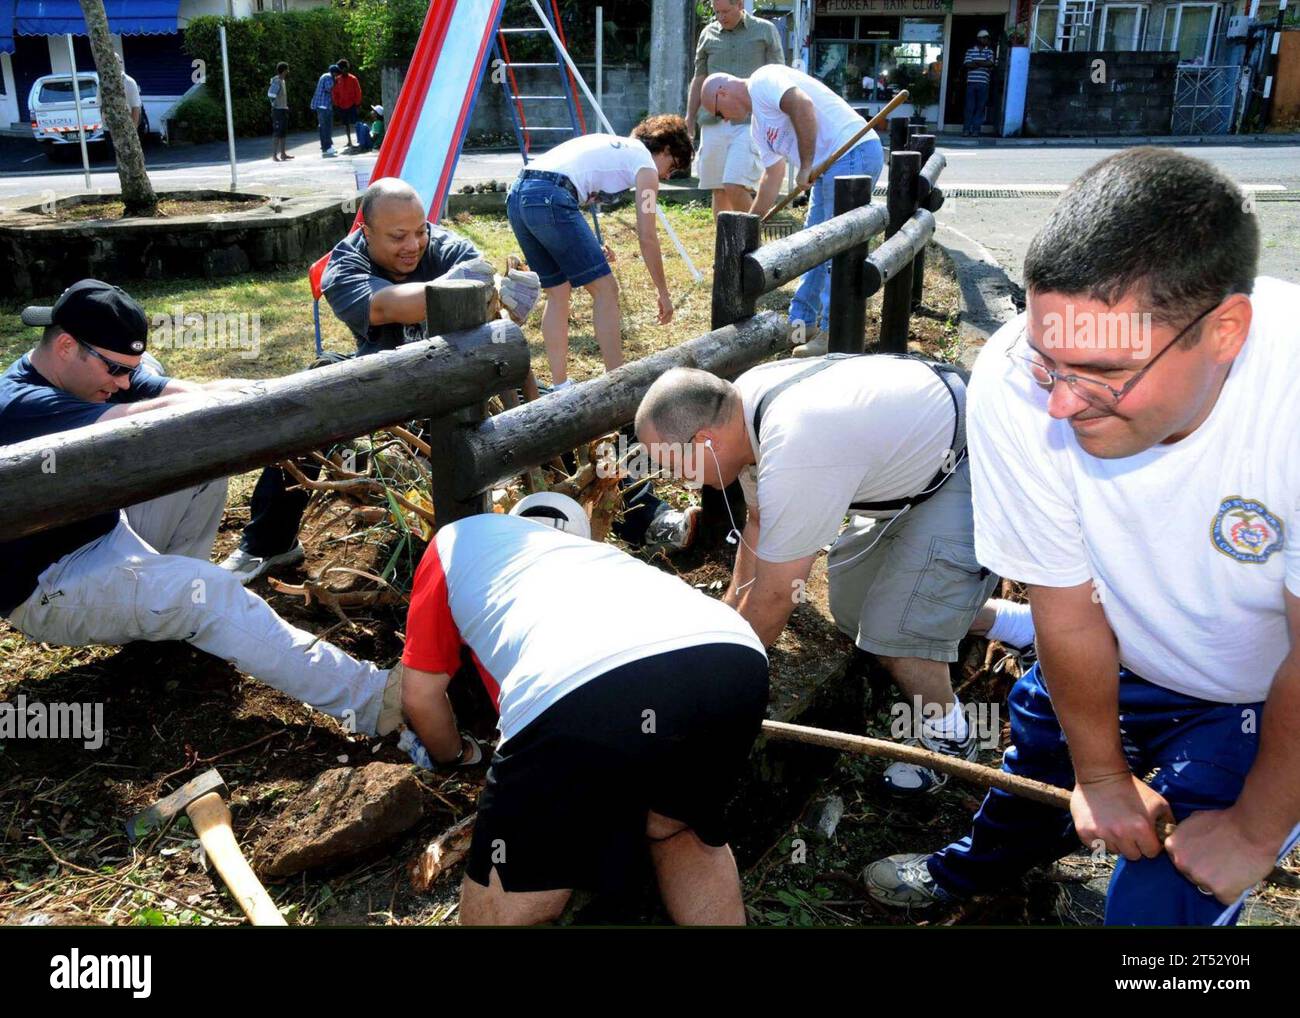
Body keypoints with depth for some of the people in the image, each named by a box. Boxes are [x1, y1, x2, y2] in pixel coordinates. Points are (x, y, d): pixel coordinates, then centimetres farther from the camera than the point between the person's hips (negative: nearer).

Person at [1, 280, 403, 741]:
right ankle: (369, 698, -31)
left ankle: (174, 602, 5)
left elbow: (193, 393, -14)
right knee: (210, 592, -28)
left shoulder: (94, 372, 1)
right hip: (46, 587, -9)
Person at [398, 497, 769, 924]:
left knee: (502, 910, 16)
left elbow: (420, 695, 34)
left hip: (579, 692, -5)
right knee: (684, 832, 36)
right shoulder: (602, 552, 44)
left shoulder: (458, 538, 35)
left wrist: (456, 754, 55)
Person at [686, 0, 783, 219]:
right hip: (713, 122, 4)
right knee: (718, 190, 6)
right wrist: (689, 117, 15)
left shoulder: (765, 31, 6)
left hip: (749, 122, -4)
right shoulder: (708, 33, 14)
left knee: (735, 186, -17)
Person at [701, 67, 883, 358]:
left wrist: (805, 166, -19)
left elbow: (802, 105, -24)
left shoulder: (761, 81, -6)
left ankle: (834, 334, -7)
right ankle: (802, 323, 25)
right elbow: (772, 177, 28)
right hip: (831, 166, 11)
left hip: (853, 153, -11)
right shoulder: (758, 124, 23)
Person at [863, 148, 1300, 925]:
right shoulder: (1018, 382, -32)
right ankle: (982, 869, 58)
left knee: (1162, 899, -2)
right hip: (1124, 661, 3)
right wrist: (1100, 773, -5)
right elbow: (1067, 606, -19)